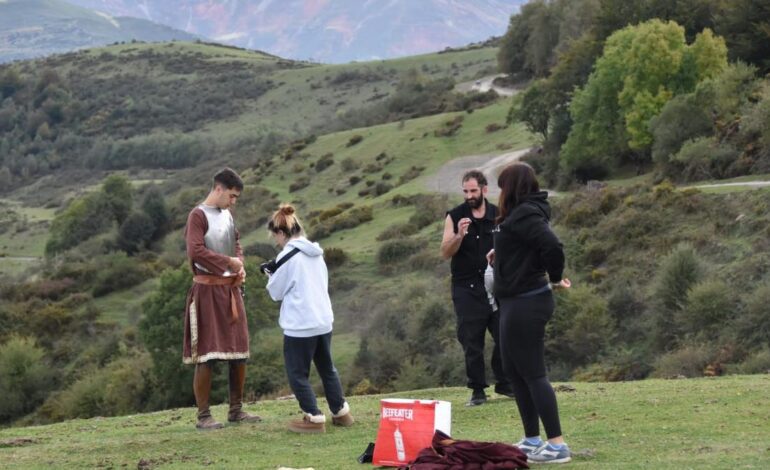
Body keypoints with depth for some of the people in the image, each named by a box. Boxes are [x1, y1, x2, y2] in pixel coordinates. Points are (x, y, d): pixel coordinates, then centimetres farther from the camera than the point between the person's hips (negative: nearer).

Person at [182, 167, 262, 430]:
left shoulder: (227, 216, 13)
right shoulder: (198, 216, -11)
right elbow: (195, 251, -22)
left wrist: (240, 266, 5)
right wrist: (228, 262, -15)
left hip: (231, 290, 8)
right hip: (208, 291, -8)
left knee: (239, 352, 10)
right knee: (206, 355, -5)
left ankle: (236, 410, 20)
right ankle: (203, 416, 0)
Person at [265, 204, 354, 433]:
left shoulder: (287, 256, -13)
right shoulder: (316, 253, 9)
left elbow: (276, 292, -6)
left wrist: (272, 275, 15)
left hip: (300, 326, -8)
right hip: (324, 321, 8)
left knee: (298, 374, 3)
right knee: (327, 368, 20)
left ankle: (314, 418, 2)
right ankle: (341, 412, 26)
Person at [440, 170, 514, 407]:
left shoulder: (498, 216, 4)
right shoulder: (455, 216, 0)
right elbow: (445, 252, -4)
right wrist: (459, 235, -21)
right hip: (467, 289, -1)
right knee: (471, 342, 1)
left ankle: (504, 383, 17)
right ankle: (478, 390, 9)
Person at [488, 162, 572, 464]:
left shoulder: (525, 215, -18)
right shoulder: (518, 214, 13)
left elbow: (553, 247, -29)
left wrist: (554, 280, -13)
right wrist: (499, 256, 6)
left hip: (526, 303, -11)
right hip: (516, 302, 11)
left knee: (533, 373, -7)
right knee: (514, 371, 16)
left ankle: (557, 445, -5)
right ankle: (532, 440, 23)